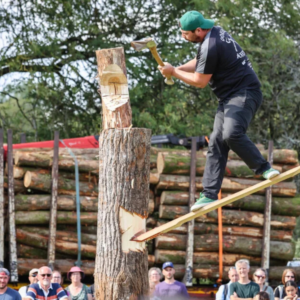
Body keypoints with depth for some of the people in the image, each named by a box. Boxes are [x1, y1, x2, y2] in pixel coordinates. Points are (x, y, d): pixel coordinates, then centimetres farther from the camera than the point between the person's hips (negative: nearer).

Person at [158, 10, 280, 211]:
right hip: (229, 97, 11)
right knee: (217, 143, 2)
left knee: (231, 134, -32)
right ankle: (210, 195, 0)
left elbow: (200, 81, -13)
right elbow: (200, 63, 27)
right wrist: (177, 69, 11)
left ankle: (263, 168, -17)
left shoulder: (210, 46, -20)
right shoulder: (216, 32, 11)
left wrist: (174, 72, -2)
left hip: (245, 93, -11)